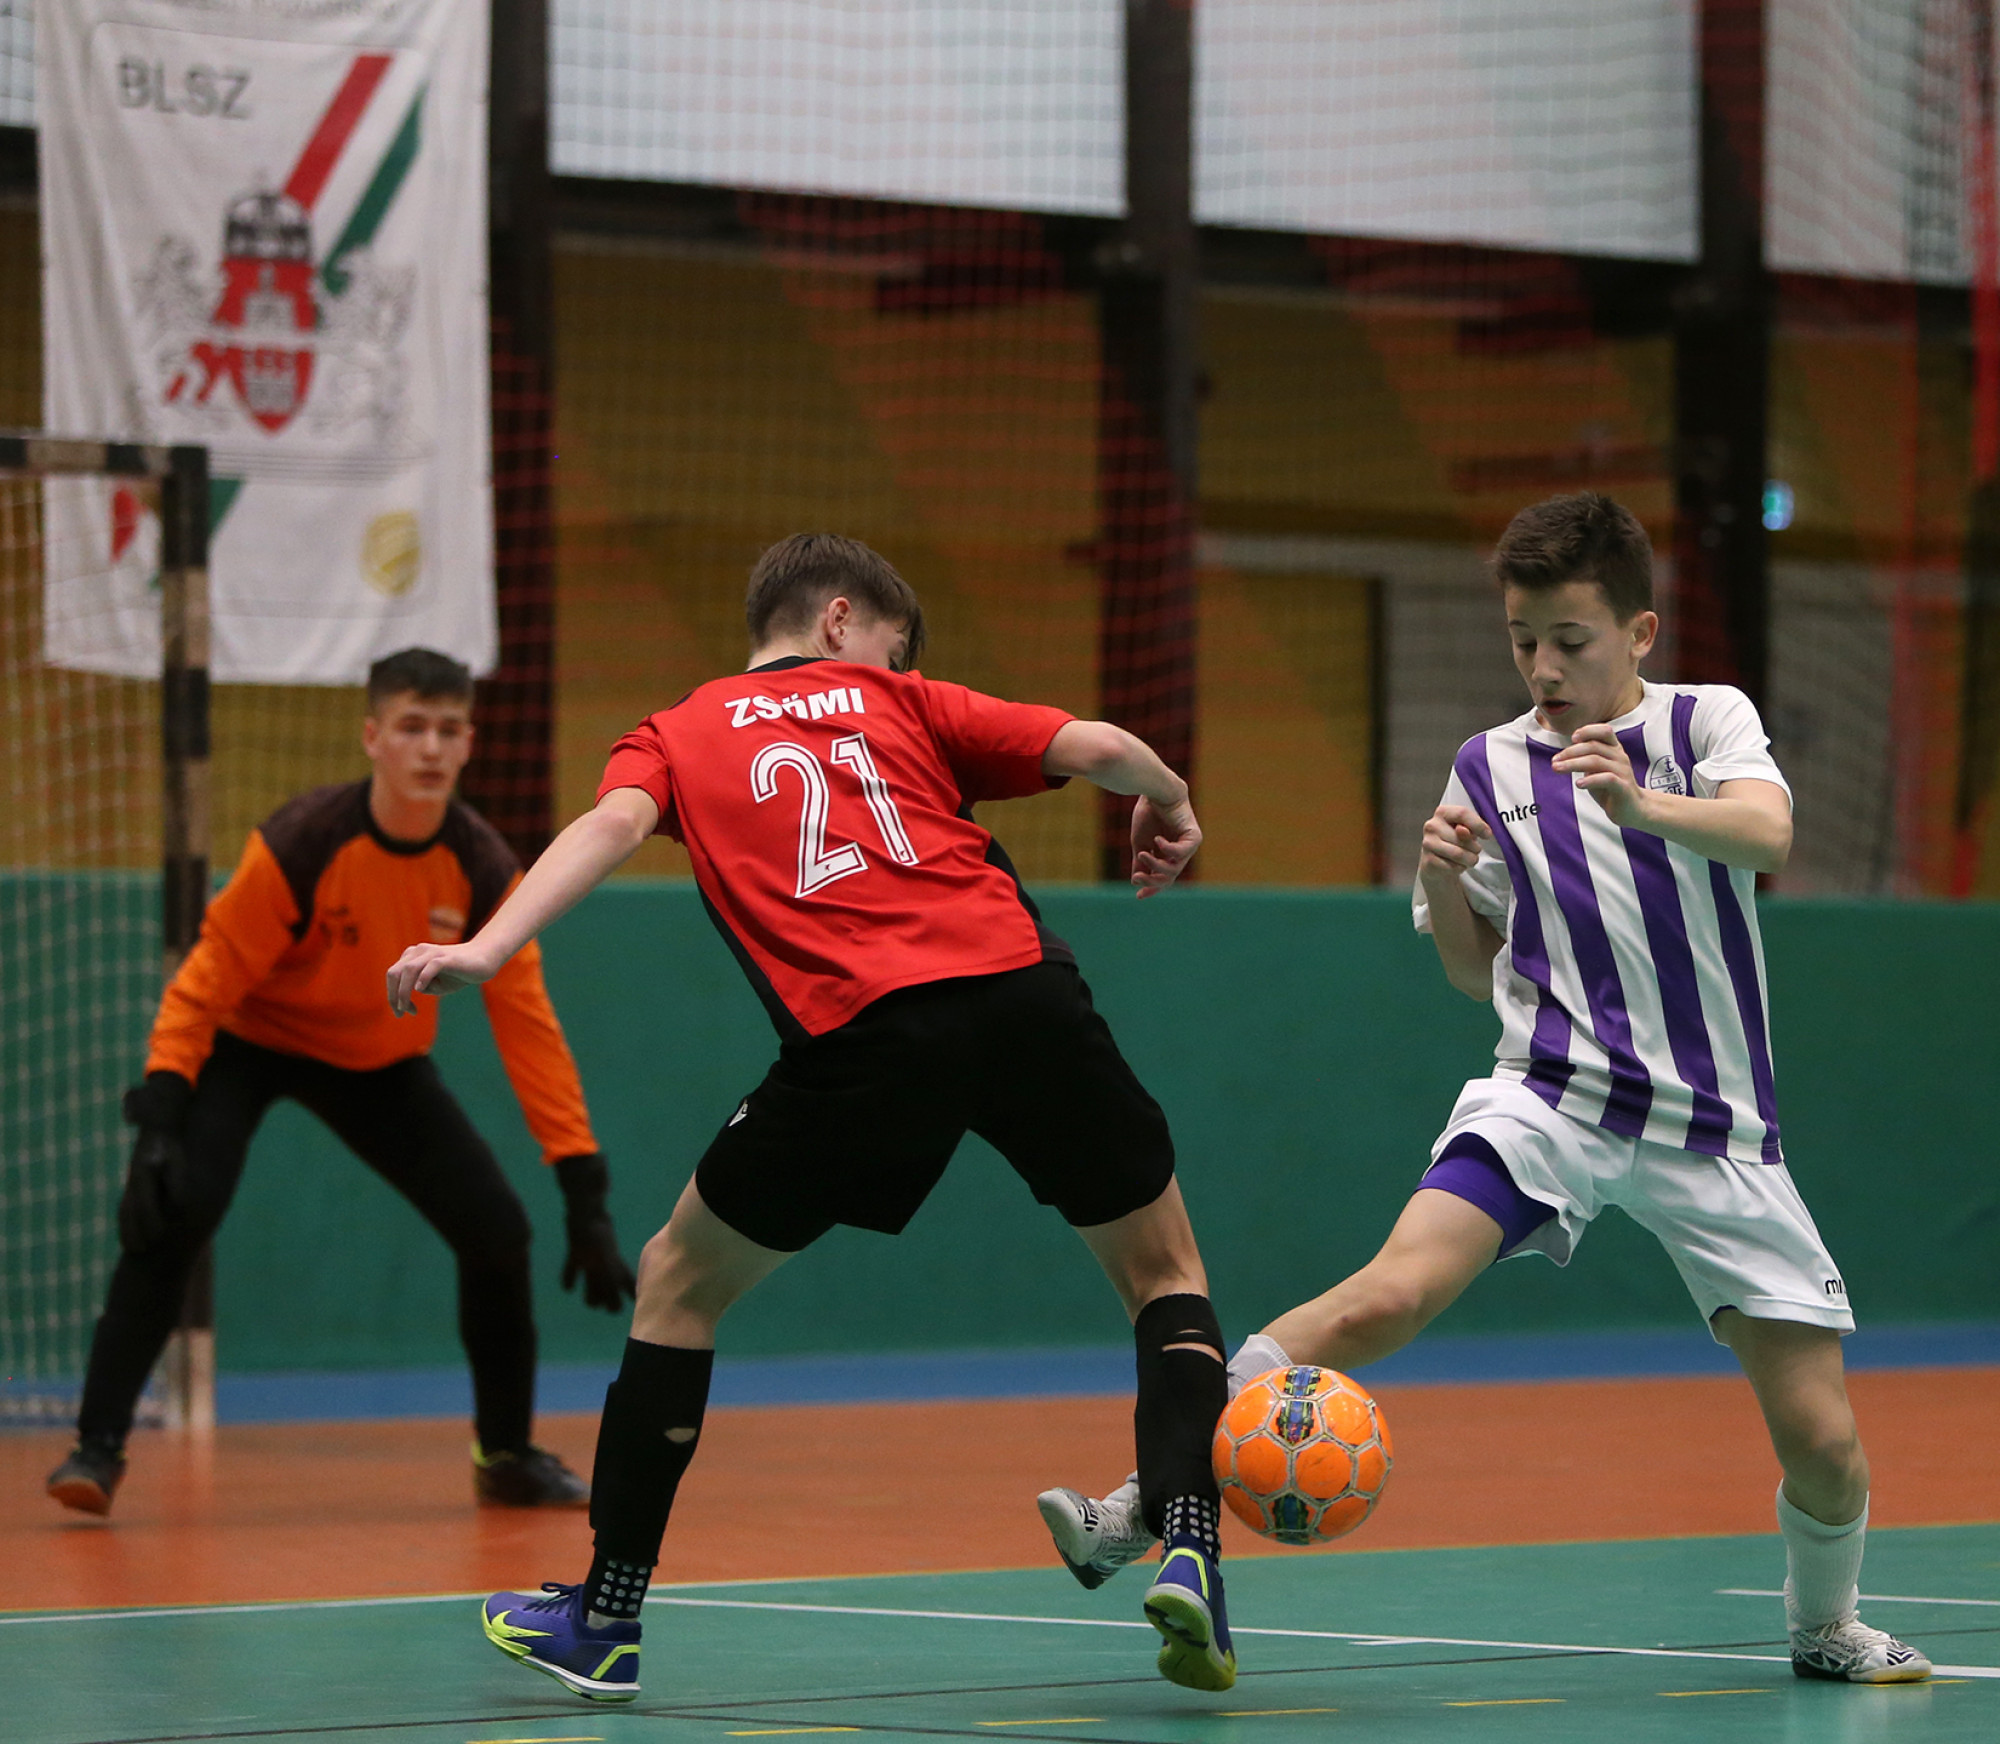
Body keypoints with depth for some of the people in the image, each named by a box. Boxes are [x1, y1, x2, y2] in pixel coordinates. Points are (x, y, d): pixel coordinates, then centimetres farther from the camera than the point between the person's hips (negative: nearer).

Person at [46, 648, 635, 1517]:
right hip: (249, 1044, -4)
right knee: (173, 1211, -26)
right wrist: (160, 1115, -35)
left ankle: (507, 1454, 14)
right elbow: (207, 980, -23)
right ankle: (97, 1446, -16)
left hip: (383, 1063, 4)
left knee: (497, 1228, -7)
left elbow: (529, 1030, -15)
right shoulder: (301, 843, -30)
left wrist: (585, 1192, -18)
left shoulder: (482, 869, -19)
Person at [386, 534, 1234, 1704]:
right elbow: (1099, 749, 11)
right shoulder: (903, 704, 22)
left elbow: (612, 824, 0)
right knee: (1164, 1268, 20)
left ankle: (605, 1619, 19)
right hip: (1021, 992, 0)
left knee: (678, 1282, 20)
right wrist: (1169, 805, 32)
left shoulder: (678, 735, 22)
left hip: (861, 1034, 0)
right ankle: (1189, 1550, -3)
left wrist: (489, 948, -11)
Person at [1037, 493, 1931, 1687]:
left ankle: (1825, 1624, 26)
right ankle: (1143, 1508, -28)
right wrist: (1443, 883, -4)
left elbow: (1768, 835, -19)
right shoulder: (1491, 769, 9)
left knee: (1822, 1436, -4)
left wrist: (1644, 809, -38)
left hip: (1714, 1128, 0)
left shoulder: (1709, 719, 2)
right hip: (1554, 1095, 0)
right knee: (1393, 1293, -26)